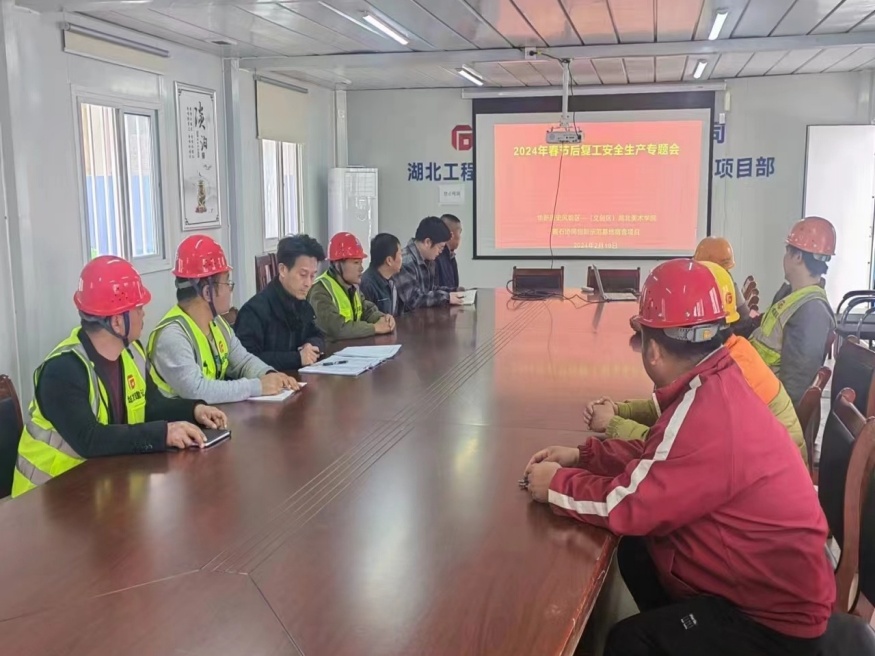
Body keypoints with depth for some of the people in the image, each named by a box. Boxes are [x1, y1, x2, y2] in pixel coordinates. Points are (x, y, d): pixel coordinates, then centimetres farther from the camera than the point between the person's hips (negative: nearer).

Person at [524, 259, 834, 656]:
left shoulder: (705, 411, -30)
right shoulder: (717, 386, 0)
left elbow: (629, 504, -25)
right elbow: (660, 456, 13)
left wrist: (555, 484, -10)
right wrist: (582, 456, 6)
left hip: (774, 622, -9)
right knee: (635, 552, 15)